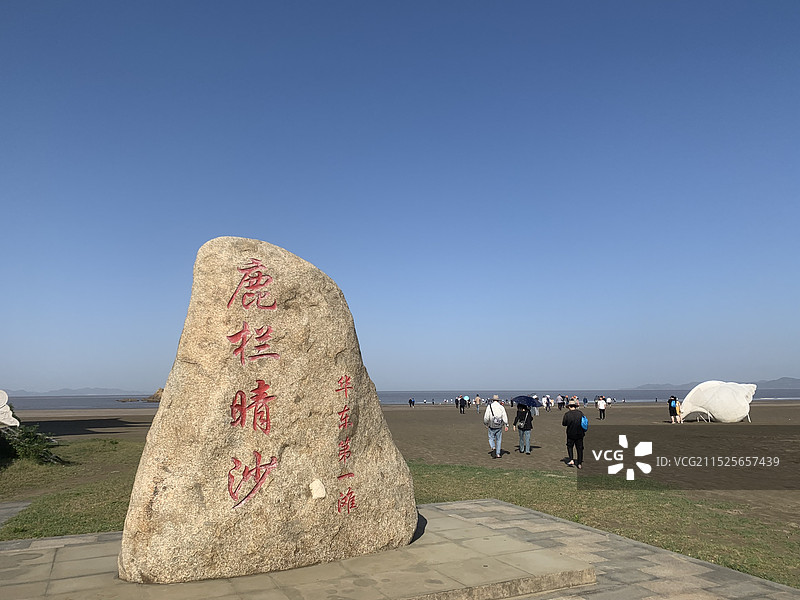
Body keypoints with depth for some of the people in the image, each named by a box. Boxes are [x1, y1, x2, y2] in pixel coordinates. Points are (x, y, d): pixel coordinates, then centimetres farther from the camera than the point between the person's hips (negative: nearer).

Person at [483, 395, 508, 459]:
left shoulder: (489, 406, -6)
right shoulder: (501, 407, 0)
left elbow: (486, 417, -8)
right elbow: (505, 416, -6)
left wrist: (486, 423, 8)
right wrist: (506, 425, -5)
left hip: (492, 427, -2)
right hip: (499, 427, 2)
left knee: (491, 439, 12)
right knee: (498, 440, 12)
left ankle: (493, 448, -14)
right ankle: (498, 454, 13)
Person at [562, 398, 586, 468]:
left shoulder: (567, 414, -10)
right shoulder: (580, 413, -2)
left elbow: (564, 423, -4)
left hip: (571, 434, -2)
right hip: (580, 434, 2)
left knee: (569, 446, 16)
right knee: (579, 448, 9)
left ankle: (571, 460, 2)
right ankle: (580, 463, 11)